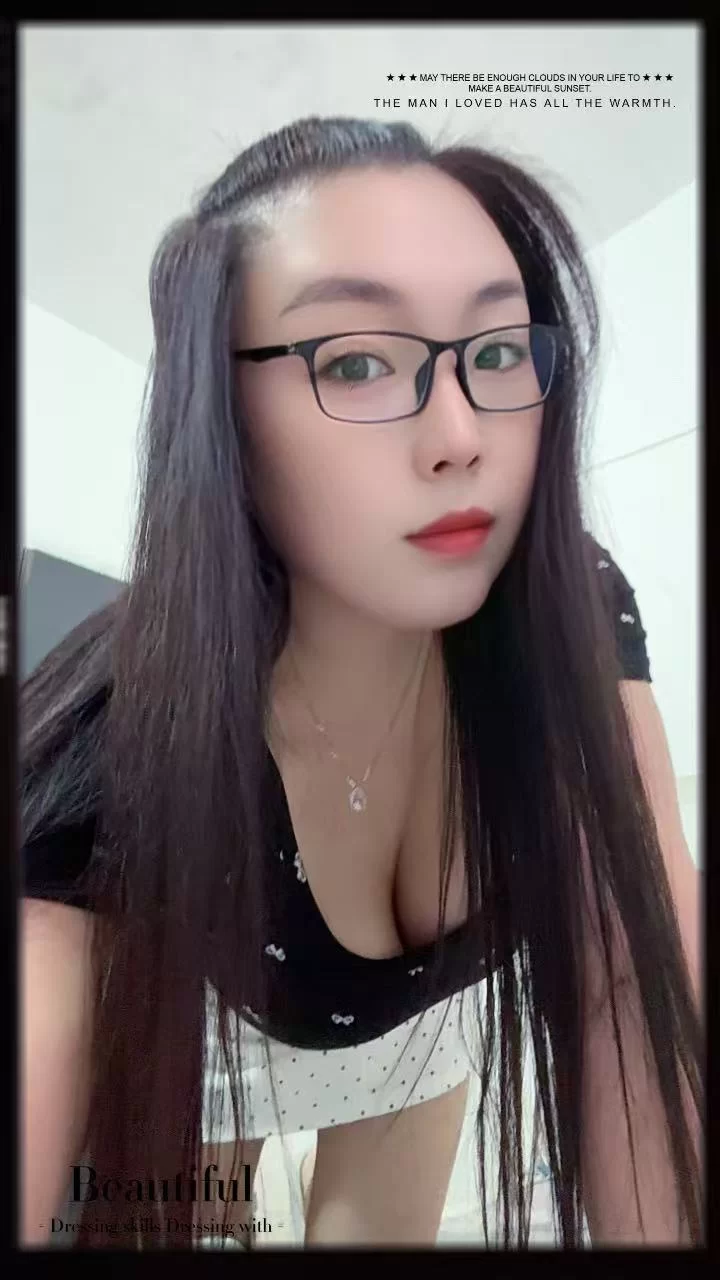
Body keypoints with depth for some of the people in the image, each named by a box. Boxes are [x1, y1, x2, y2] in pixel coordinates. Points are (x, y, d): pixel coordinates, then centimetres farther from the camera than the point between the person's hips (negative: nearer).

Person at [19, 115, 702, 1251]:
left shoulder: (575, 614, -27)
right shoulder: (114, 755, -37)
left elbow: (643, 983, -27)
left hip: (431, 1008, 3)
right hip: (195, 1047, -2)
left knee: (384, 1227, 18)